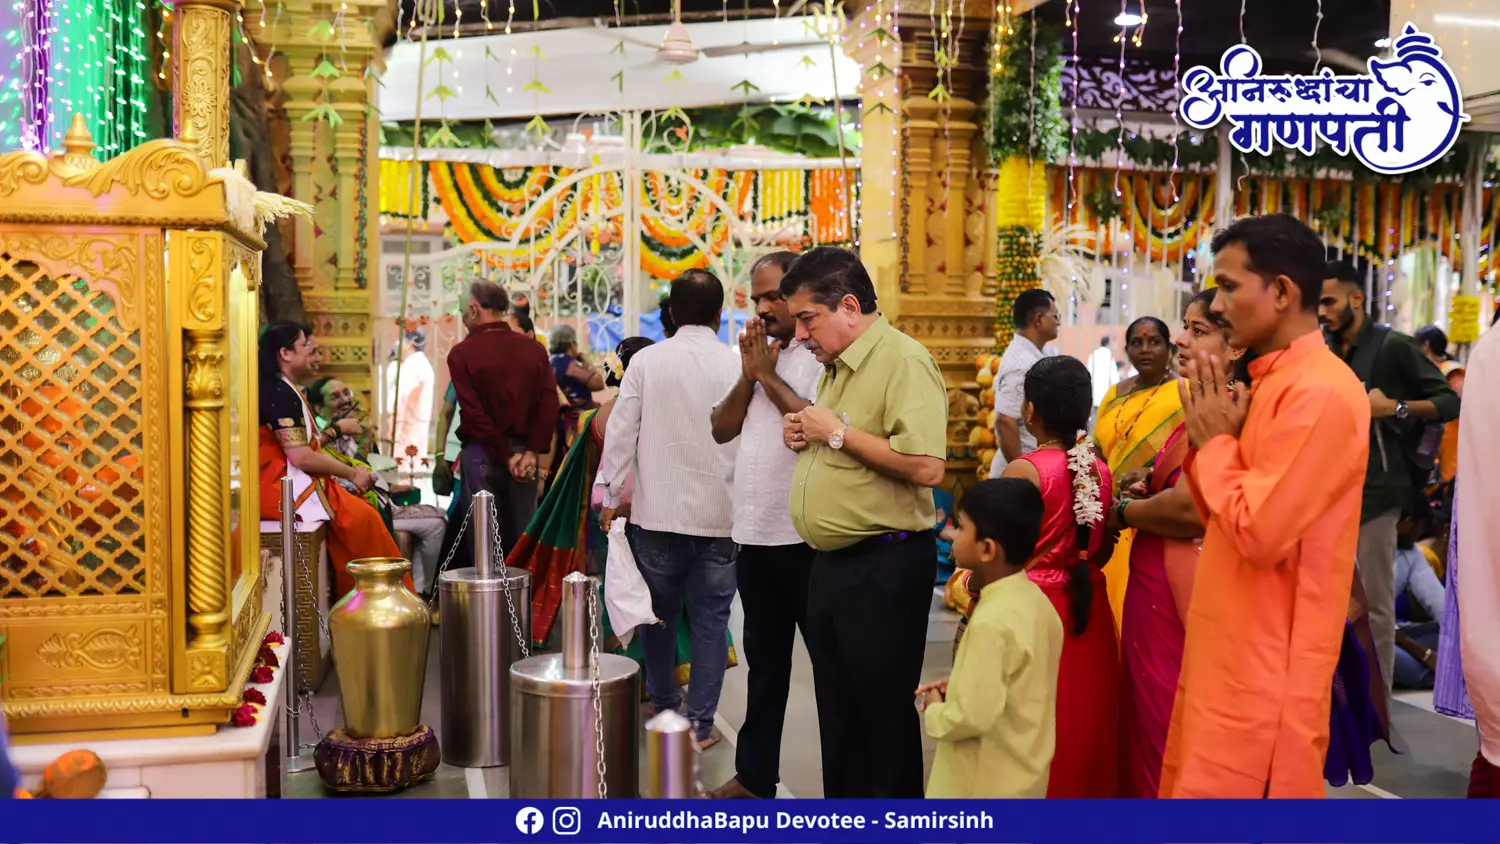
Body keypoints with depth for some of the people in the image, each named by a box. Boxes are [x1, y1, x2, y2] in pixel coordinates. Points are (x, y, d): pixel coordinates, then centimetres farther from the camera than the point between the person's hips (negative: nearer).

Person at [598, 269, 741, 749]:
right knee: (711, 618, 8)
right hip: (719, 514, -1)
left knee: (660, 613, 16)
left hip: (658, 511, 1)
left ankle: (663, 705, 31)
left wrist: (611, 497, 6)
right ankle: (700, 723, 11)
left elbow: (621, 432, -3)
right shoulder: (737, 366, -6)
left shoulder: (646, 361, -4)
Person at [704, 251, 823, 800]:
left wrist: (769, 375, -13)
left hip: (806, 538, -8)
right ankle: (754, 774, 29)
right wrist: (749, 376, -4)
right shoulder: (759, 352, 14)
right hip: (753, 532, 8)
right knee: (764, 657, 17)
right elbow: (722, 429, 11)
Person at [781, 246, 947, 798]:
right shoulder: (836, 366, 13)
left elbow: (926, 466, -29)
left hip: (883, 565, -9)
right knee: (838, 711, 18)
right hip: (831, 562, 9)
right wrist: (805, 435, 7)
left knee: (884, 711, 3)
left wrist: (837, 431, -21)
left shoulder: (903, 361, -16)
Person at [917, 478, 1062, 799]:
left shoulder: (991, 622, -27)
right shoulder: (1036, 601, 0)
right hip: (1022, 775, 9)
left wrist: (934, 711, -9)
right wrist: (960, 686, 5)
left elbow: (972, 717, -27)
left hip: (986, 785, -9)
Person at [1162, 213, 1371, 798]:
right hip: (1232, 654, 10)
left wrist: (1215, 442, -11)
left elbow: (1259, 533, -25)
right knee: (1200, 791, 17)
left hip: (1266, 668, -9)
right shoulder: (1275, 381, 12)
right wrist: (1209, 440, -1)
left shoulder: (1319, 391, -19)